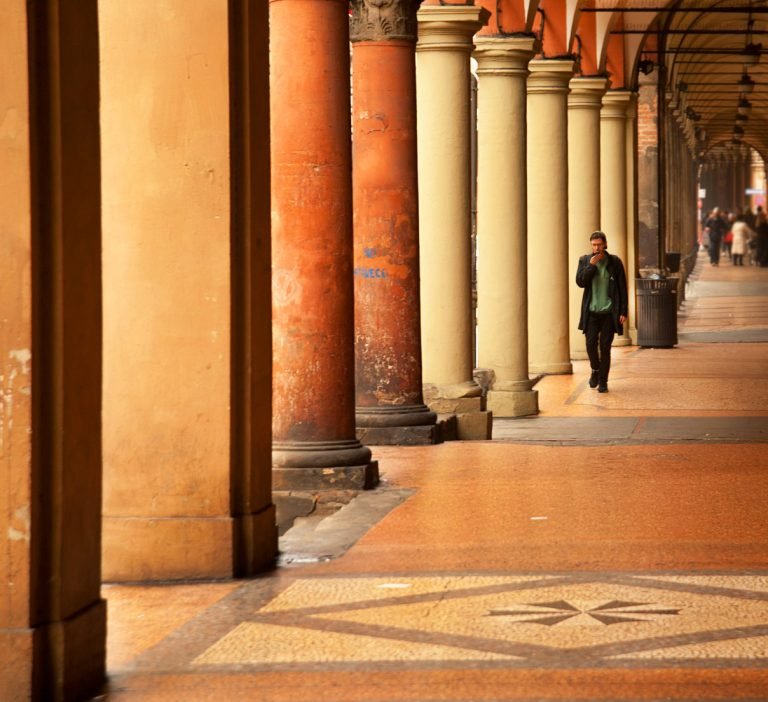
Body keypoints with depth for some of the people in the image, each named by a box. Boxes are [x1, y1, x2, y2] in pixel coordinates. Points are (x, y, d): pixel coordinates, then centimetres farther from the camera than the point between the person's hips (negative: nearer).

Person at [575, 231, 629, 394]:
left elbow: (622, 288, 2)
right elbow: (580, 282, -6)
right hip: (591, 311, 1)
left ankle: (603, 381, 10)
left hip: (609, 311, -1)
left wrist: (623, 311, -3)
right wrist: (591, 265, -15)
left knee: (605, 347, -1)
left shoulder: (615, 262, 1)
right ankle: (595, 370, 23)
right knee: (591, 344, -6)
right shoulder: (585, 261, 5)